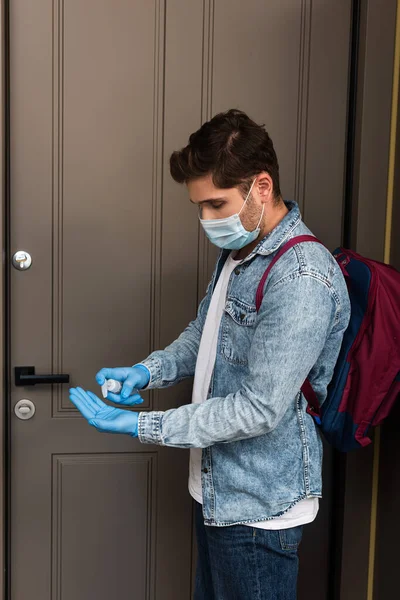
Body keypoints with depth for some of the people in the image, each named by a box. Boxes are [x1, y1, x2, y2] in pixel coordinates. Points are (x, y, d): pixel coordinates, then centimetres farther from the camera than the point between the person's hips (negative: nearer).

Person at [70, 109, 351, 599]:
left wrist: (141, 425, -24)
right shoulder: (237, 249, 4)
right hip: (218, 486, 9)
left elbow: (259, 409, -27)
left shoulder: (302, 279, -27)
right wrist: (147, 371, -2)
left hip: (259, 504, -8)